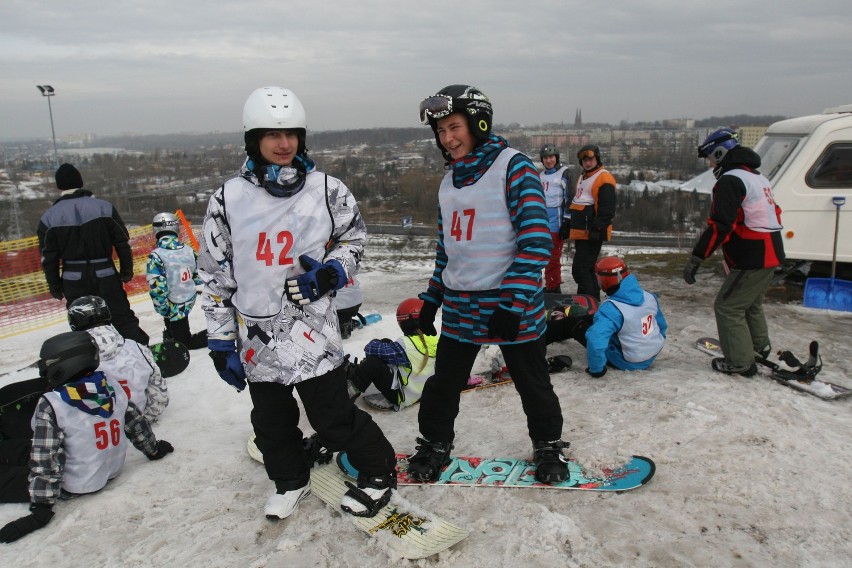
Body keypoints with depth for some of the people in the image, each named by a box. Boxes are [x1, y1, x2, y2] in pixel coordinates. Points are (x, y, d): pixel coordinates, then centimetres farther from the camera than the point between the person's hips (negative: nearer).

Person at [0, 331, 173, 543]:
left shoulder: (51, 405, -23)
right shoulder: (112, 386, -8)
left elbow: (45, 460, -21)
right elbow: (135, 422, 3)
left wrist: (41, 508, -16)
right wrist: (153, 449, 18)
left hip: (74, 486, -7)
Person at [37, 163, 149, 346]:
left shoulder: (49, 217, -3)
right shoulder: (104, 207, -6)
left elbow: (48, 257, 0)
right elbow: (123, 243, -3)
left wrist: (55, 287, 10)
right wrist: (127, 271, 8)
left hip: (74, 281, 1)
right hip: (106, 277, -1)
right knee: (123, 320, 7)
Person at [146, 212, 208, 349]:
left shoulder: (156, 257, -23)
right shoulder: (189, 251, -6)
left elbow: (158, 289, -24)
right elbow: (199, 277, 4)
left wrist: (163, 311, -9)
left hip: (175, 307, -6)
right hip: (189, 302, 6)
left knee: (184, 342, 9)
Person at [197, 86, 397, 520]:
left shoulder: (327, 190, -5)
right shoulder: (229, 199, -2)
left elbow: (353, 238, 10)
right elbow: (213, 274, 4)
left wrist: (332, 272, -12)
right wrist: (221, 341, 3)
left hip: (312, 329, -3)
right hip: (256, 338, 3)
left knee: (334, 417, 1)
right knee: (271, 420, 17)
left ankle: (379, 471, 27)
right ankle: (290, 482, 43)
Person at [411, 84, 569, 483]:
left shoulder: (513, 166, -11)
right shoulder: (450, 180, 12)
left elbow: (536, 240, -17)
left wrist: (512, 302, -22)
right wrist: (431, 299, 17)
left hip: (511, 305, -5)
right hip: (459, 305, 6)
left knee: (533, 383, 12)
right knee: (443, 384, 12)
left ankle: (548, 446, 35)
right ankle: (434, 444, 34)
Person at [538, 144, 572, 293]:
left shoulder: (564, 173, -3)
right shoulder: (541, 176, 19)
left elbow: (569, 198, -9)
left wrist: (567, 222, -14)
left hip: (556, 221, -7)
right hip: (543, 222, 7)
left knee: (553, 257, -9)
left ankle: (553, 288, -4)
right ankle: (552, 286, 20)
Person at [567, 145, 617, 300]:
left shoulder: (604, 178, -10)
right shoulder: (582, 178, 19)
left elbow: (606, 209, -18)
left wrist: (597, 229, -22)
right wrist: (569, 225, 25)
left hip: (592, 233, -10)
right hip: (580, 232, 10)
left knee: (580, 269, -13)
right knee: (587, 269, 15)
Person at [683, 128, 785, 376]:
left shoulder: (730, 181, -16)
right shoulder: (758, 177, 16)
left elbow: (719, 226, -25)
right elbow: (774, 215, 23)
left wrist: (695, 259, -24)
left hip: (752, 260, -10)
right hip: (770, 255, 10)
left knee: (727, 307, -1)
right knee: (751, 304, 27)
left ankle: (740, 362, 6)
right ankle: (760, 346, 44)